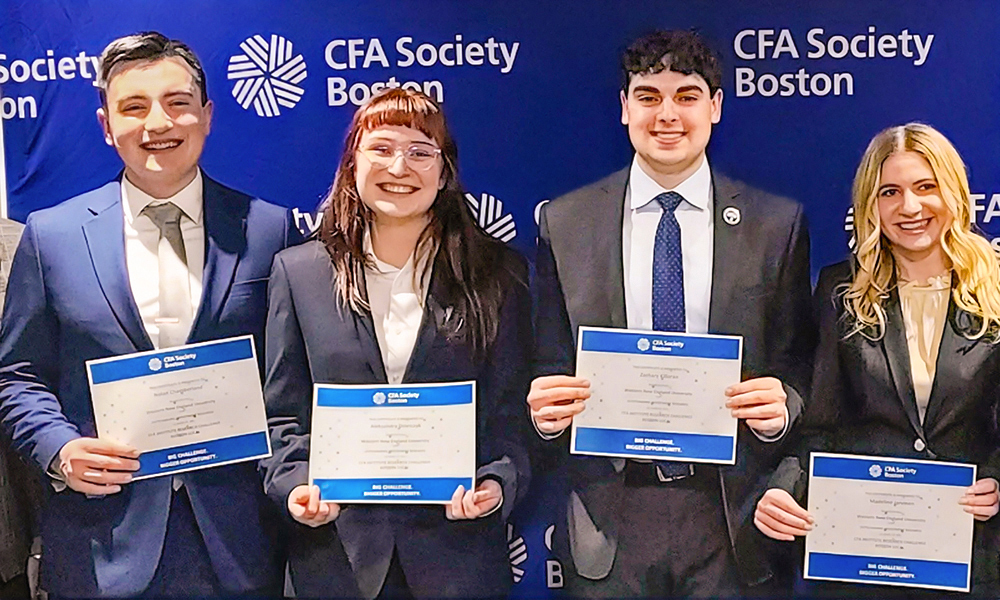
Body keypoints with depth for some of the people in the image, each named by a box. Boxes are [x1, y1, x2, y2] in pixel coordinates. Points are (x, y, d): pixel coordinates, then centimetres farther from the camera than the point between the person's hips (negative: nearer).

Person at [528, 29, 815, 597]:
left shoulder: (779, 224, 2)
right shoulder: (563, 223, 3)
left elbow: (797, 371, 5)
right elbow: (549, 367, 7)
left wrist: (780, 408, -16)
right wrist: (546, 409, -14)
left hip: (732, 522, 0)